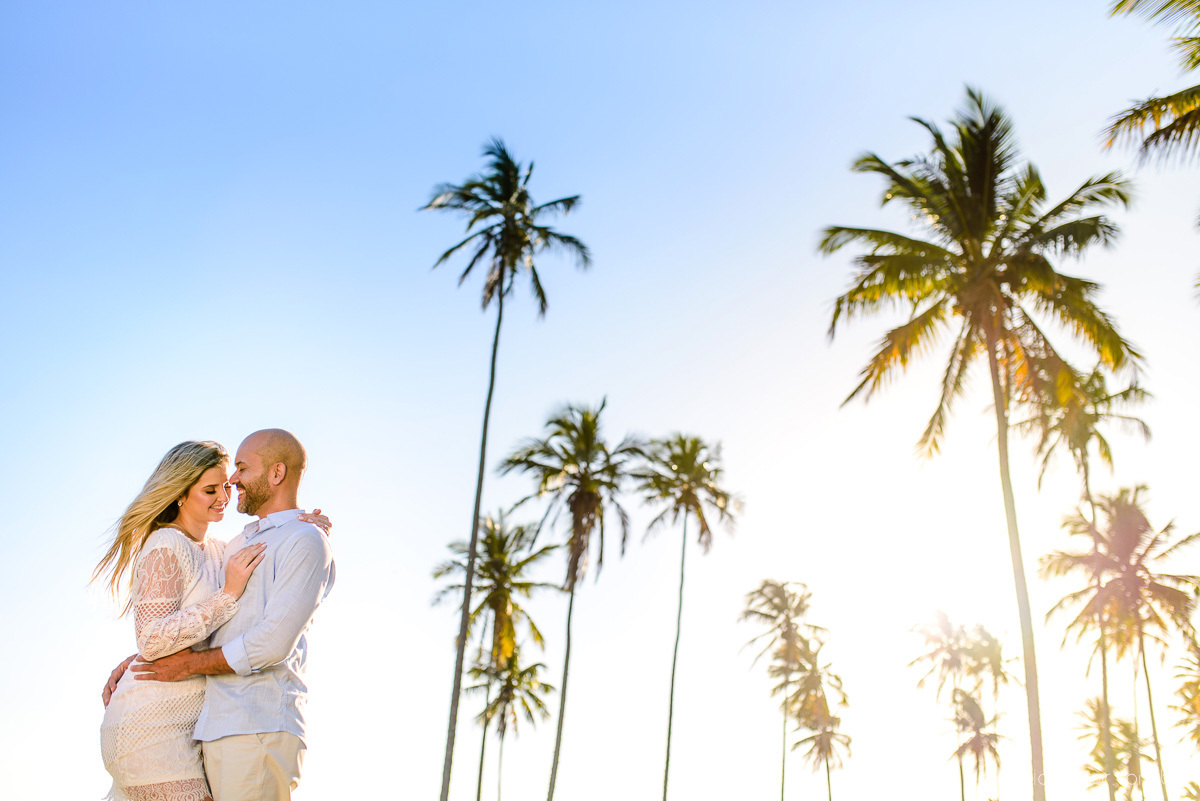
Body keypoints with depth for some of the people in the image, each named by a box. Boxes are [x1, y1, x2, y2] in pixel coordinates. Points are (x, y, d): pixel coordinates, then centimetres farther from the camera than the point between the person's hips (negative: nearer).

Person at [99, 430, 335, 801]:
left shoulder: (305, 541, -5)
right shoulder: (240, 545, 24)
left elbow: (274, 642, -15)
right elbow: (197, 624, 30)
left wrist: (191, 665, -5)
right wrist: (133, 663, 16)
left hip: (257, 730, -8)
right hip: (212, 727, 8)